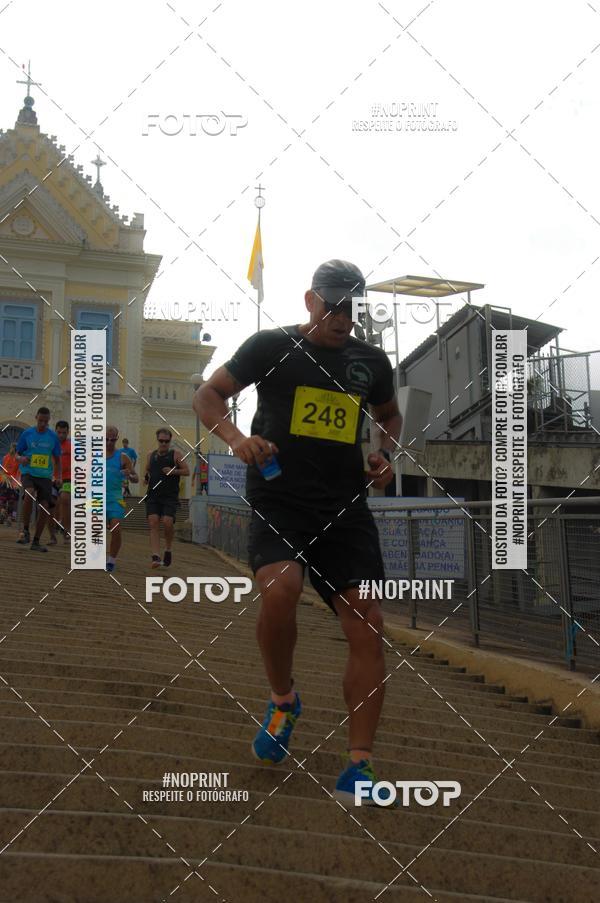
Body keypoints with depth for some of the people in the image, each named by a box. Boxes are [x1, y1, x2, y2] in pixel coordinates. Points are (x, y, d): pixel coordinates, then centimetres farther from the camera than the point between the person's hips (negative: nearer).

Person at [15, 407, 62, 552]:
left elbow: (57, 459, 11)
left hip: (46, 476, 2)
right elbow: (17, 454, 8)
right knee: (29, 494, -32)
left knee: (45, 509, -3)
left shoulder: (53, 437, 5)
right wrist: (21, 459, -16)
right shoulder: (27, 434, 1)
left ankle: (36, 542, 12)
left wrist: (59, 477, -3)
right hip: (28, 473, -2)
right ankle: (25, 531, -17)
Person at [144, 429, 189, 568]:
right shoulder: (151, 455, 14)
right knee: (153, 523, -10)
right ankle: (155, 556, -13)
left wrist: (173, 471, -14)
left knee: (167, 523, -14)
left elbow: (186, 471, 2)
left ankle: (168, 549, 13)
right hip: (153, 496, 3)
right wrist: (146, 477, 5)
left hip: (170, 496, -3)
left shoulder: (175, 454, 3)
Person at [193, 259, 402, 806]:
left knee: (367, 627, -6)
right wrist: (236, 437, -16)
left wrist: (386, 455, 10)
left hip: (347, 511, 4)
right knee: (280, 590, -30)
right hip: (278, 502, -3)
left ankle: (360, 766, 4)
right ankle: (283, 700, 2)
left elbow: (389, 414, 31)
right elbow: (207, 397, 5)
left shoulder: (372, 361, 13)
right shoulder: (271, 346, 2)